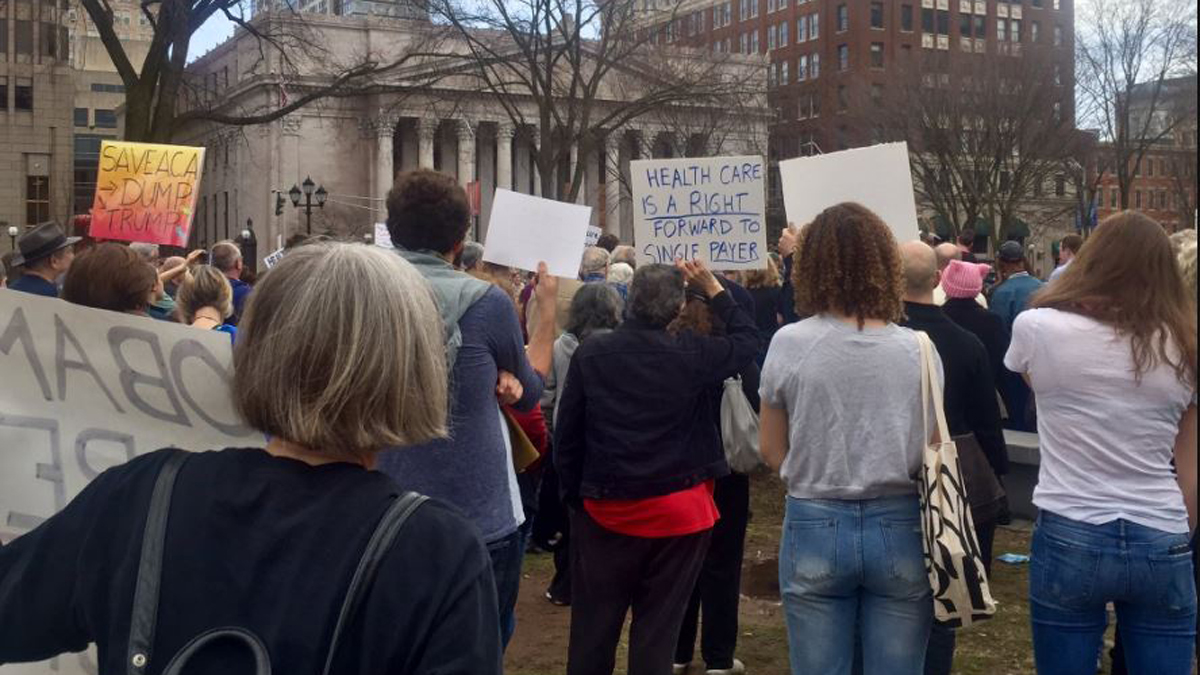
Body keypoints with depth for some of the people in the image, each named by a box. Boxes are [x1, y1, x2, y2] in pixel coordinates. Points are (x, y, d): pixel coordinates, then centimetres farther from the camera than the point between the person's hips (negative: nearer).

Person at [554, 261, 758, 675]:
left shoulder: (591, 353, -6)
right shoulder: (690, 355, -11)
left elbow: (566, 432, -1)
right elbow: (747, 340, 7)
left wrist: (572, 495, 9)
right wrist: (714, 290, 11)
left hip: (604, 507, 1)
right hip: (678, 509, -1)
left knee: (593, 625, 12)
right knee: (658, 626, 8)